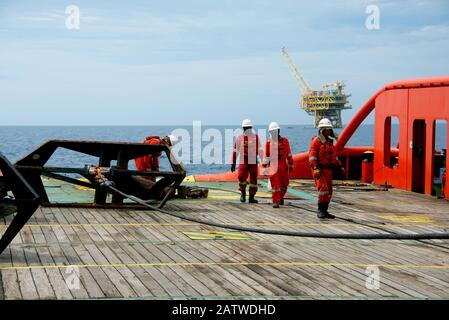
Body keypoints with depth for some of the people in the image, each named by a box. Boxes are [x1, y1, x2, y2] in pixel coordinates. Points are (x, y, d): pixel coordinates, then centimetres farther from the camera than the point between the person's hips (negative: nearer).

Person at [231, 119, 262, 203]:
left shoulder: (255, 137, 5)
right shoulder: (239, 138, 4)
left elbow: (259, 149, 8)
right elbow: (235, 150, 7)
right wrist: (233, 163, 5)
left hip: (253, 161, 1)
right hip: (243, 161, -1)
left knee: (253, 179, 2)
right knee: (241, 177, -16)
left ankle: (251, 197, 12)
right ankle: (243, 193, 9)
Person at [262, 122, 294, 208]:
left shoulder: (284, 140, 5)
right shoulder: (268, 142, 4)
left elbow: (289, 153, 9)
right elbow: (266, 155, 4)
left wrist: (291, 165, 9)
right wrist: (264, 166, -1)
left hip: (283, 165, 2)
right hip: (273, 165, -2)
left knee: (284, 184, 10)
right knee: (275, 184, -6)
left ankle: (281, 197, 35)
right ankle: (276, 201, -3)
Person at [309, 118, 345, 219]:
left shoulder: (330, 142, 17)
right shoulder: (316, 141, -8)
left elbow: (334, 156, 24)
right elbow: (312, 156, -16)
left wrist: (340, 167, 18)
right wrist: (315, 169, -25)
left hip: (328, 170, 8)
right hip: (319, 170, -8)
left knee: (328, 191, 9)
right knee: (323, 188, -19)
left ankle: (325, 211, 17)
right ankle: (320, 210, -14)